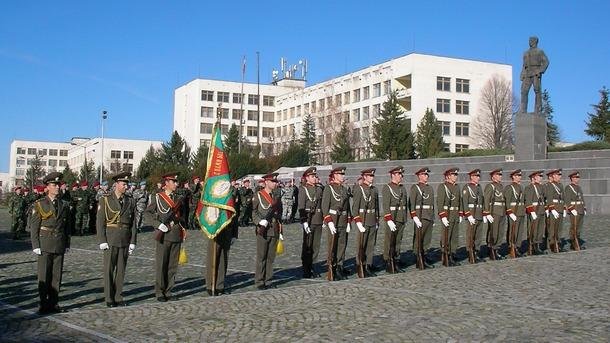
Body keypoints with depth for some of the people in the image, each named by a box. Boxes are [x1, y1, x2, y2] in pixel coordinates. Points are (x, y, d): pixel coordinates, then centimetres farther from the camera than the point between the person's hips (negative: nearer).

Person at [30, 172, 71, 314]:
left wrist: (67, 244, 10)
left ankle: (54, 303, 13)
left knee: (57, 276, 5)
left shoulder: (64, 205, 10)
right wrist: (36, 246, -7)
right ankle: (44, 304, 8)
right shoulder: (39, 205, 0)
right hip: (45, 246, -3)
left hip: (59, 246, 3)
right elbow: (34, 227, -1)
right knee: (44, 276, 0)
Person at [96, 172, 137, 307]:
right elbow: (100, 222, -4)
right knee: (109, 269, 2)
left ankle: (118, 297, 15)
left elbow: (133, 223, 7)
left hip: (125, 240, 3)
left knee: (121, 269, 7)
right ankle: (109, 299, 10)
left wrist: (133, 241, 1)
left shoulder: (131, 201, 8)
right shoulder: (105, 200, -1)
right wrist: (102, 241, -10)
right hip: (110, 239, -3)